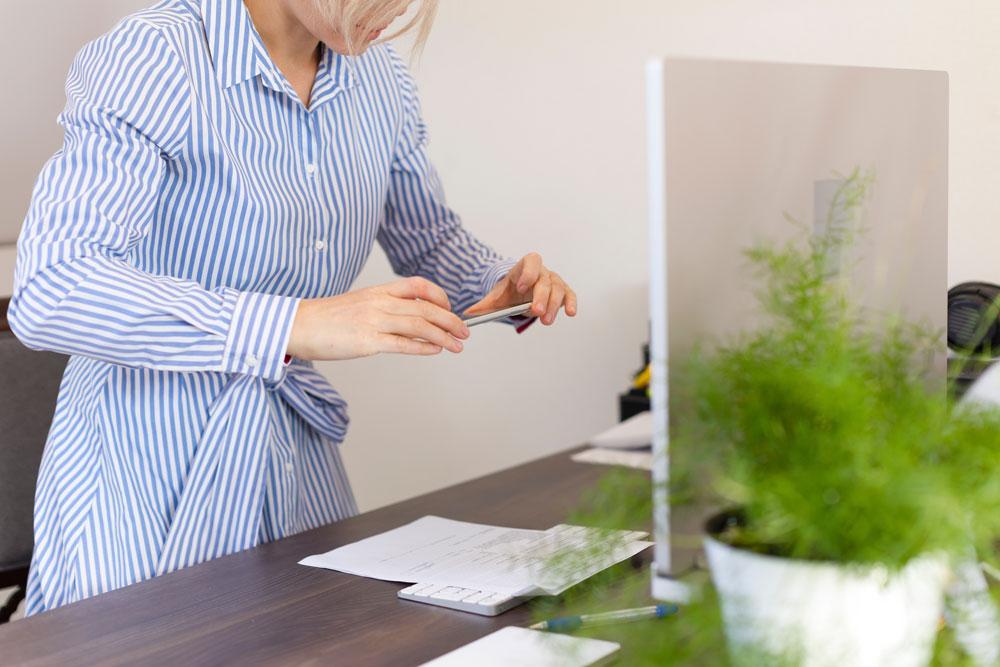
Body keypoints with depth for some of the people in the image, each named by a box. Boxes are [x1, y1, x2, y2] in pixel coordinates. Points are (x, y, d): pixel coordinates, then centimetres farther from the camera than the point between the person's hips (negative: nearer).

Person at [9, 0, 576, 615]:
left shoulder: (377, 76, 3)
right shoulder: (151, 58, -19)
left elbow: (430, 239, 19)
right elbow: (48, 295, -31)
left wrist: (500, 286, -5)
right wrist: (294, 325, -39)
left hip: (298, 464, 6)